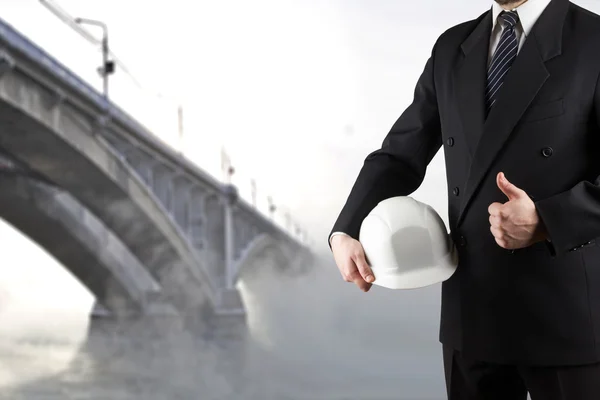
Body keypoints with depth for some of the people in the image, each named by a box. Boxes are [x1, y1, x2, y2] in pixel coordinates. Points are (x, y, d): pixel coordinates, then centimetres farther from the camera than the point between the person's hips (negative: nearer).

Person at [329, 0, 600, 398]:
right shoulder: (451, 48, 9)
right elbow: (400, 157, 9)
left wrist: (547, 221, -26)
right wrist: (346, 232, -6)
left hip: (566, 310, -4)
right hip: (470, 309, 5)